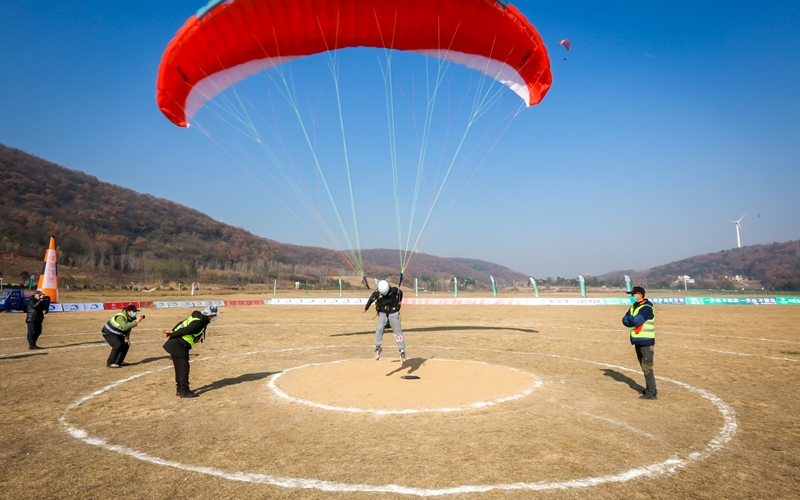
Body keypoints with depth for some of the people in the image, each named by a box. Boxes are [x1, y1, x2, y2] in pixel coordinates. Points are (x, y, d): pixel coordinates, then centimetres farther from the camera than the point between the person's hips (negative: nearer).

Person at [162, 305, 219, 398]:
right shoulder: (199, 323, -22)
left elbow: (182, 324, 12)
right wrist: (171, 335, -9)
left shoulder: (197, 317, 8)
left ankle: (180, 389, 26)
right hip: (179, 346, -10)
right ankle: (184, 391, 4)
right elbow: (184, 331, -21)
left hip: (175, 344, 10)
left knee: (180, 368, 17)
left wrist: (172, 331, 12)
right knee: (183, 368, -3)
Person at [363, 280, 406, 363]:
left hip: (393, 313, 0)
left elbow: (400, 292, 6)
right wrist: (365, 308, 18)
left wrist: (399, 302, 24)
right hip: (382, 313, 0)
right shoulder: (376, 294, -16)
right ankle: (377, 348, -8)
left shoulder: (394, 290, -16)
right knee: (379, 328, -21)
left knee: (398, 331, 0)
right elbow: (371, 300, 2)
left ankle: (402, 351, 11)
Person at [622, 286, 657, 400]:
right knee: (644, 366, 15)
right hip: (637, 341, 9)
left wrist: (629, 319, -4)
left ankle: (652, 393, -3)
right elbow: (625, 320, 6)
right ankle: (650, 389, 25)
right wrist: (632, 320, -14)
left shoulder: (647, 308, -15)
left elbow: (635, 321, -24)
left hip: (646, 342, -9)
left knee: (647, 368, -7)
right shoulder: (633, 306, 13)